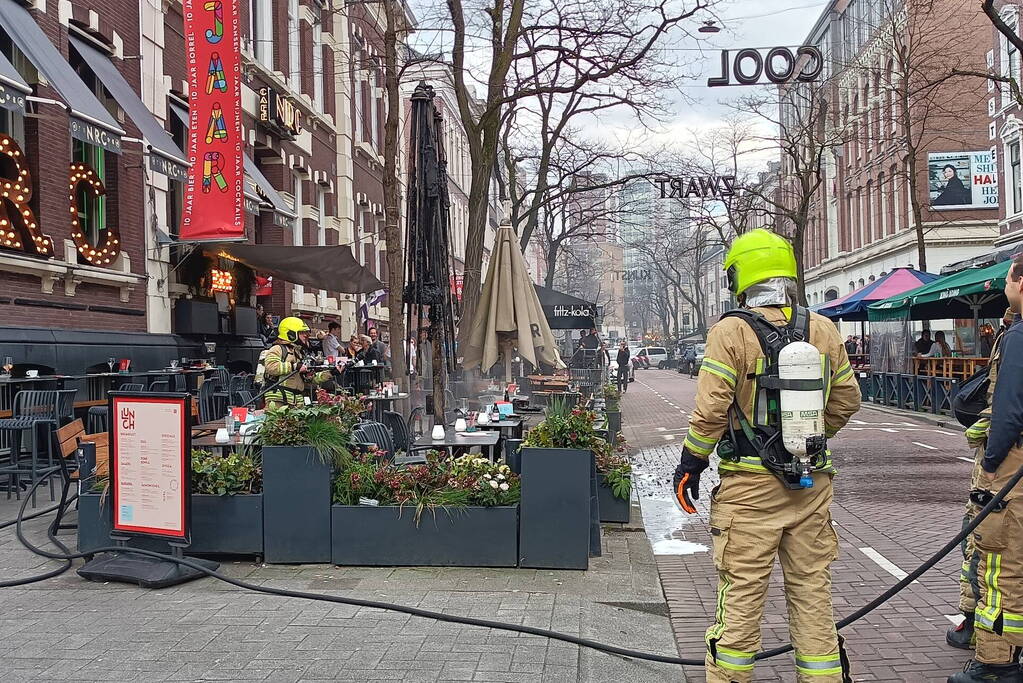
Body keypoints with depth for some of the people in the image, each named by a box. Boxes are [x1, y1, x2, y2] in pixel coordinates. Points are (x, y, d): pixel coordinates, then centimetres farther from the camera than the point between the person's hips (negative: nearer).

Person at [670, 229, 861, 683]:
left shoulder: (731, 332, -11)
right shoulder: (823, 330, 4)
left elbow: (711, 410, -14)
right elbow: (846, 401, 11)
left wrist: (691, 464, -1)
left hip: (750, 484, -4)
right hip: (812, 482, 4)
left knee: (741, 592, 5)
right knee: (812, 589, 13)